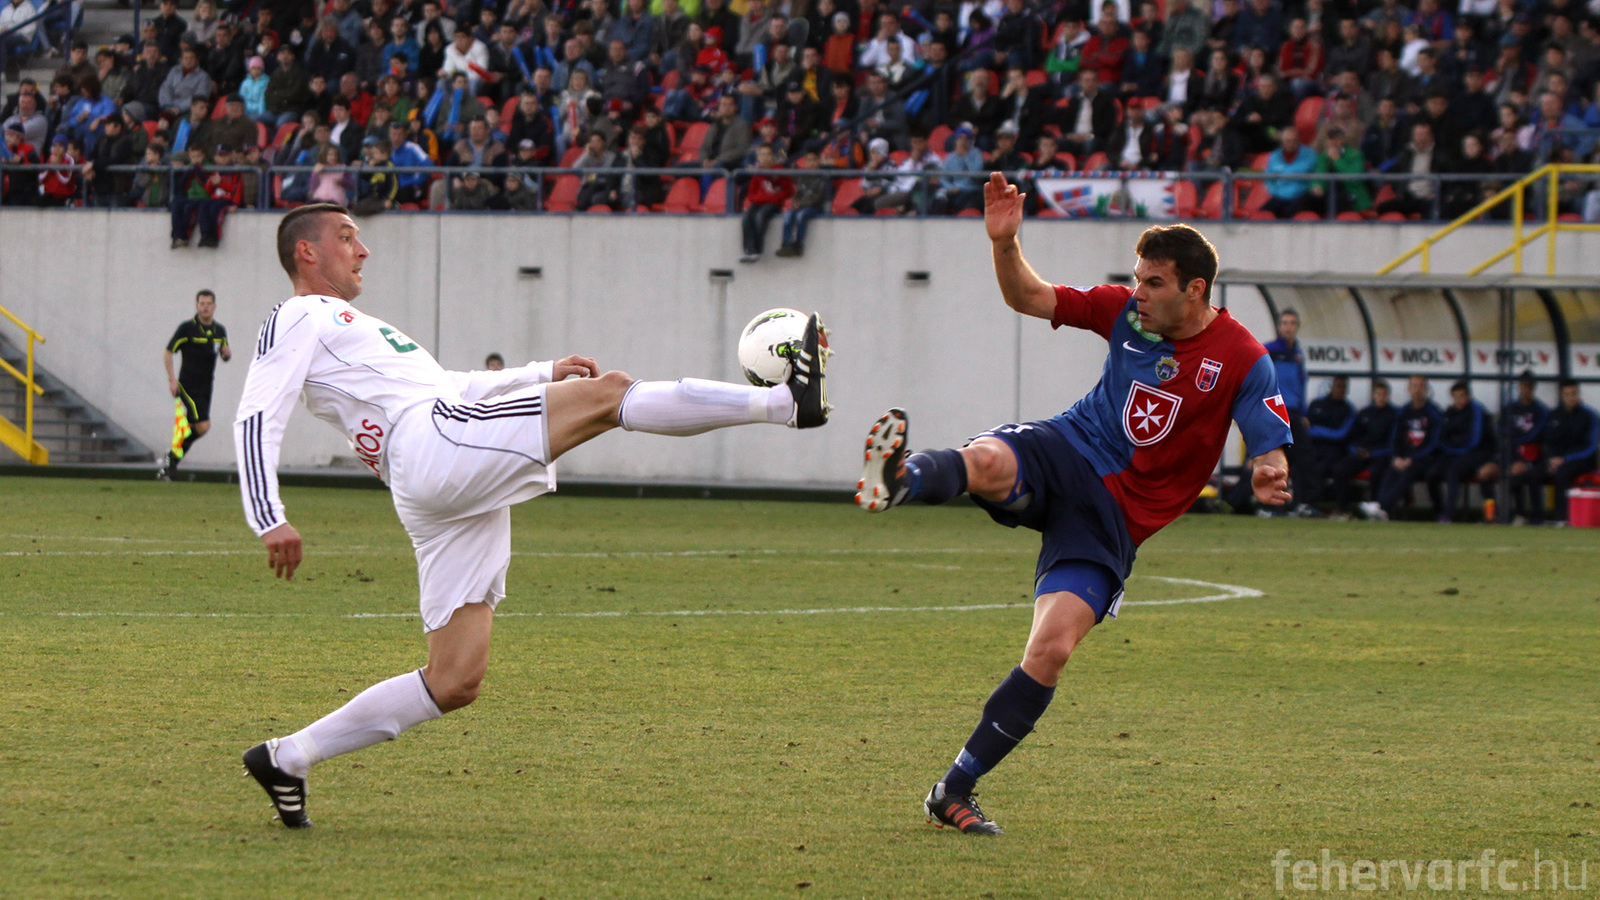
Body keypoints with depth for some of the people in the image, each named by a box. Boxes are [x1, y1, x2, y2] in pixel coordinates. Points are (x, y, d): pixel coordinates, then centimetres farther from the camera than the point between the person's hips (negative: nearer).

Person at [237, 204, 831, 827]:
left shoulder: (354, 328, 38)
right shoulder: (298, 319, 8)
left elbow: (447, 388, 44)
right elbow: (257, 419, -5)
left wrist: (543, 374, 35)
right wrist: (270, 522, -19)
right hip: (435, 444, -9)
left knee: (455, 683, 3)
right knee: (607, 392, -15)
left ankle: (287, 759, 6)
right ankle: (785, 402, -24)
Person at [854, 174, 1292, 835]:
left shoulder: (1243, 362, -8)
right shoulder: (1125, 311, 3)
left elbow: (1270, 453, -10)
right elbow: (1028, 298, 10)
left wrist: (1269, 479, -35)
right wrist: (1004, 243, -9)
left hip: (1116, 516, -3)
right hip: (1066, 454, 3)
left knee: (1051, 650, -16)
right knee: (986, 462, -35)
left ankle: (954, 792, -6)